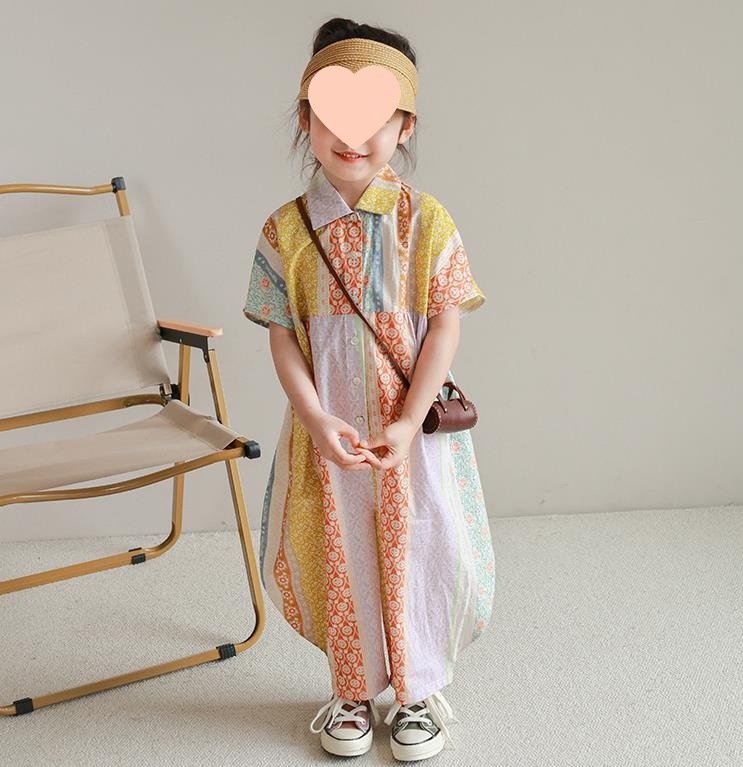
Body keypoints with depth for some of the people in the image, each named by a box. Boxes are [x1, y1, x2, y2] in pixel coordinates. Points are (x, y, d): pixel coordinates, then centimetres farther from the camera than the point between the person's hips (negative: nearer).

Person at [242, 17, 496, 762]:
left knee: (417, 558, 8)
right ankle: (352, 692, 34)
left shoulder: (427, 220, -7)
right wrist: (317, 423, -15)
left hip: (414, 427, -1)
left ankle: (416, 692, 31)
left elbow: (444, 325, -8)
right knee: (338, 561, 13)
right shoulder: (287, 228, -4)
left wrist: (408, 423, -15)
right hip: (327, 429, 1)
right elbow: (284, 337, -4)